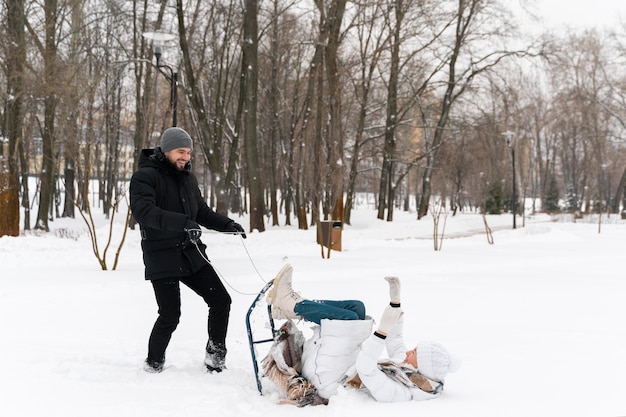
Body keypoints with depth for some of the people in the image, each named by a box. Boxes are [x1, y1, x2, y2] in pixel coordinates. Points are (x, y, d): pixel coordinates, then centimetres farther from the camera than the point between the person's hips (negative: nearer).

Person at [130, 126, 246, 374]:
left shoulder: (187, 178, 13)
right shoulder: (145, 177, -11)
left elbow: (202, 211, 24)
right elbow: (143, 211, -27)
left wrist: (227, 224, 6)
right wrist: (182, 222, -38)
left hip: (191, 254, 7)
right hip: (162, 258, -7)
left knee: (221, 300, 2)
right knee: (170, 316, -5)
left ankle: (215, 355, 18)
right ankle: (154, 363, 18)